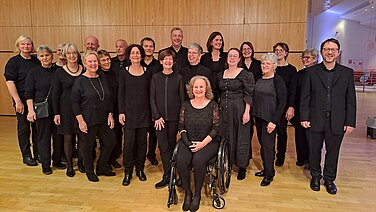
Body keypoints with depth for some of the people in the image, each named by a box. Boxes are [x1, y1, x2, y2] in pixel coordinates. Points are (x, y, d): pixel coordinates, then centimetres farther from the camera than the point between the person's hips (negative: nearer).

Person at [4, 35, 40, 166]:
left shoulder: (36, 61, 9)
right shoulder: (13, 61, -4)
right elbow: (9, 83, -10)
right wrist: (18, 101, -17)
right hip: (22, 101, -4)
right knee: (24, 128, 6)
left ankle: (38, 154, 24)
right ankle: (26, 156, 19)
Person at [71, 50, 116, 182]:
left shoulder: (102, 78, 8)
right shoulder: (80, 81, -8)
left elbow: (108, 99, 13)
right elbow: (75, 102, -10)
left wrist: (110, 115, 5)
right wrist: (80, 120, -15)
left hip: (103, 119, 6)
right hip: (88, 120, -5)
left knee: (110, 142, 9)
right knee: (88, 146, 8)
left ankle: (101, 168, 29)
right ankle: (89, 171, 30)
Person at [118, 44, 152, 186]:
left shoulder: (147, 73, 6)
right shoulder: (124, 73, 3)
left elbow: (150, 93, 8)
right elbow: (121, 94, 2)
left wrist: (152, 112, 4)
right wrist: (121, 112, -5)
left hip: (144, 113, 2)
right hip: (129, 113, -1)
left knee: (142, 142, 7)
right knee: (128, 143, -4)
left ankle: (140, 169, 23)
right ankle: (128, 172, 11)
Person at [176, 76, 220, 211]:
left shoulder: (213, 105, 1)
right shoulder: (186, 105, 9)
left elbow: (216, 128, -3)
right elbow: (181, 126, 8)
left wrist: (203, 143, -13)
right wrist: (188, 143, -7)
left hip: (208, 142, -2)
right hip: (188, 142, 3)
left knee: (198, 160, -31)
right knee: (181, 161, -26)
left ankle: (197, 194, -7)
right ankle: (187, 193, -4)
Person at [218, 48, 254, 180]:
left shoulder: (245, 74, -6)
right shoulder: (221, 74, 11)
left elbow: (249, 95, -10)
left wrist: (247, 112, -17)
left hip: (239, 109, -5)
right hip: (224, 110, 5)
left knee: (241, 137, 3)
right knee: (225, 136, 12)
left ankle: (242, 167, 18)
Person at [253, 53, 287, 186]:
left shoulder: (278, 80, -9)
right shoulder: (259, 79, 10)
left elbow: (282, 102, -12)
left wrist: (274, 121, -17)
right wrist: (254, 115, 6)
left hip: (270, 118, -6)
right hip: (258, 116, 6)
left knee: (267, 144, -2)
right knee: (262, 143, 12)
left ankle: (269, 174, 14)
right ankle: (266, 169, 28)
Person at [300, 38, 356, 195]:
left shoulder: (347, 73, 3)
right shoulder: (311, 72, 0)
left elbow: (351, 99, 2)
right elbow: (305, 97, -1)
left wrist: (350, 122, -2)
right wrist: (304, 117, -6)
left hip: (337, 121, 1)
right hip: (315, 120, 0)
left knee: (333, 152, 13)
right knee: (314, 151, 13)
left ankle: (329, 179, 33)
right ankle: (315, 176, 34)